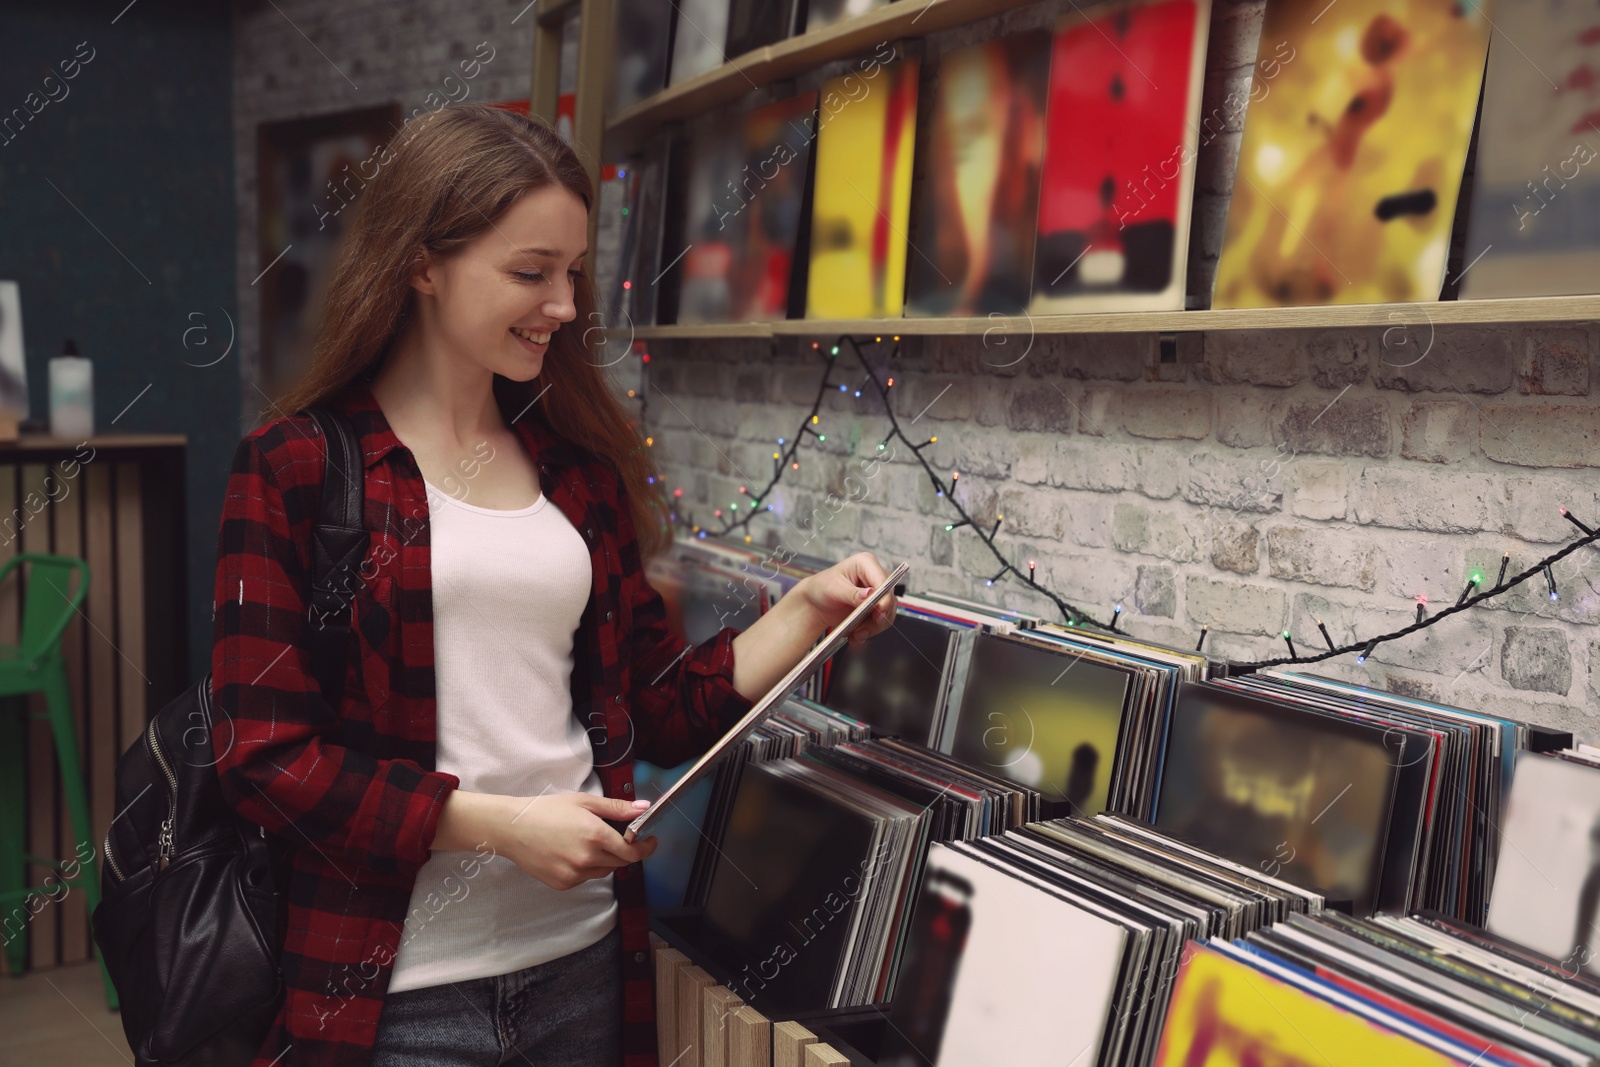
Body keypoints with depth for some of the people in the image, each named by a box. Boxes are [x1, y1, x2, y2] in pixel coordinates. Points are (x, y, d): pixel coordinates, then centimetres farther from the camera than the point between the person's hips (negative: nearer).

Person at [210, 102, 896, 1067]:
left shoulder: (578, 466, 7)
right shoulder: (298, 467, -7)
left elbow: (662, 710, 10)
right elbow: (267, 753, -10)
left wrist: (808, 613, -2)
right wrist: (501, 824, -16)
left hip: (582, 959, 5)